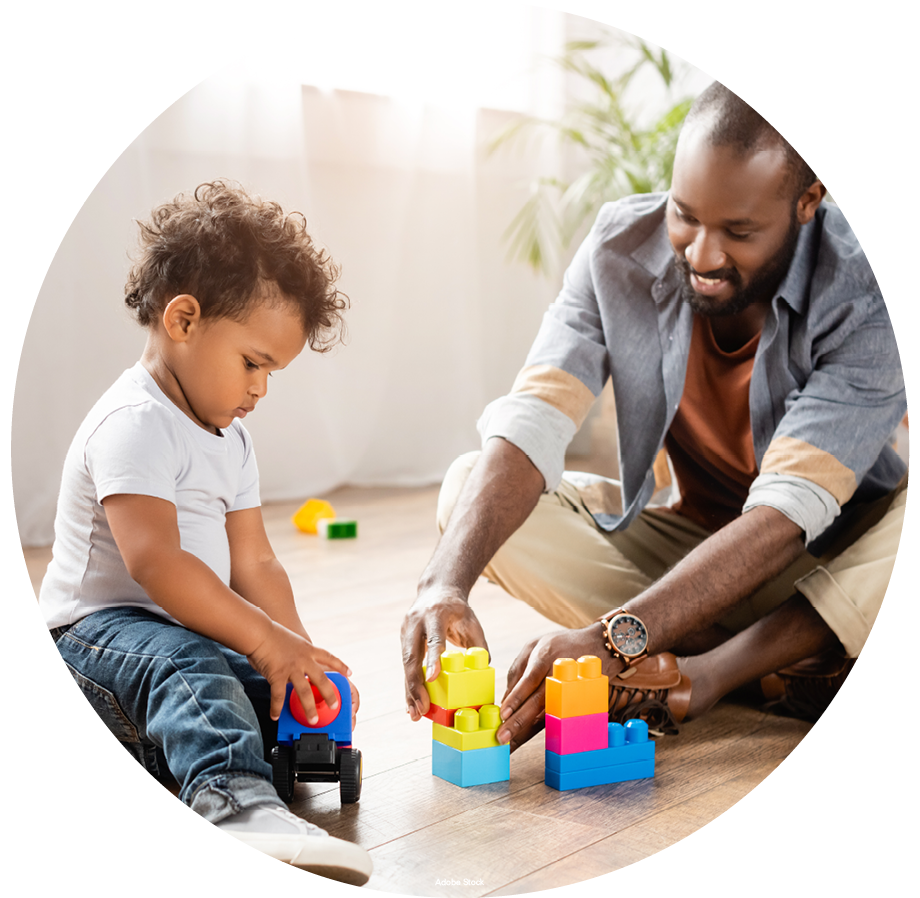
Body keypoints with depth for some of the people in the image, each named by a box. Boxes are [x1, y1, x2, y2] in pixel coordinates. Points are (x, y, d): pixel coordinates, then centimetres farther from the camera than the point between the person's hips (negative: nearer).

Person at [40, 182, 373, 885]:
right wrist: (268, 641, -30)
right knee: (190, 669, -39)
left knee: (298, 697, -7)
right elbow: (152, 560, -30)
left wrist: (301, 656, -3)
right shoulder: (136, 424, -16)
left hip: (191, 635, 10)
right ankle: (238, 803, -59)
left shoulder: (229, 440, 15)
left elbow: (254, 566, 12)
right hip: (98, 629, -10)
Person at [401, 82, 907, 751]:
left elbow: (785, 516, -33)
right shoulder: (621, 248, -15)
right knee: (471, 484, -18)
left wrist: (612, 639, -45)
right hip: (680, 536, 4)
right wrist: (447, 581, -42)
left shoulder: (868, 292, -25)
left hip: (834, 556, -3)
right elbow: (528, 431, -23)